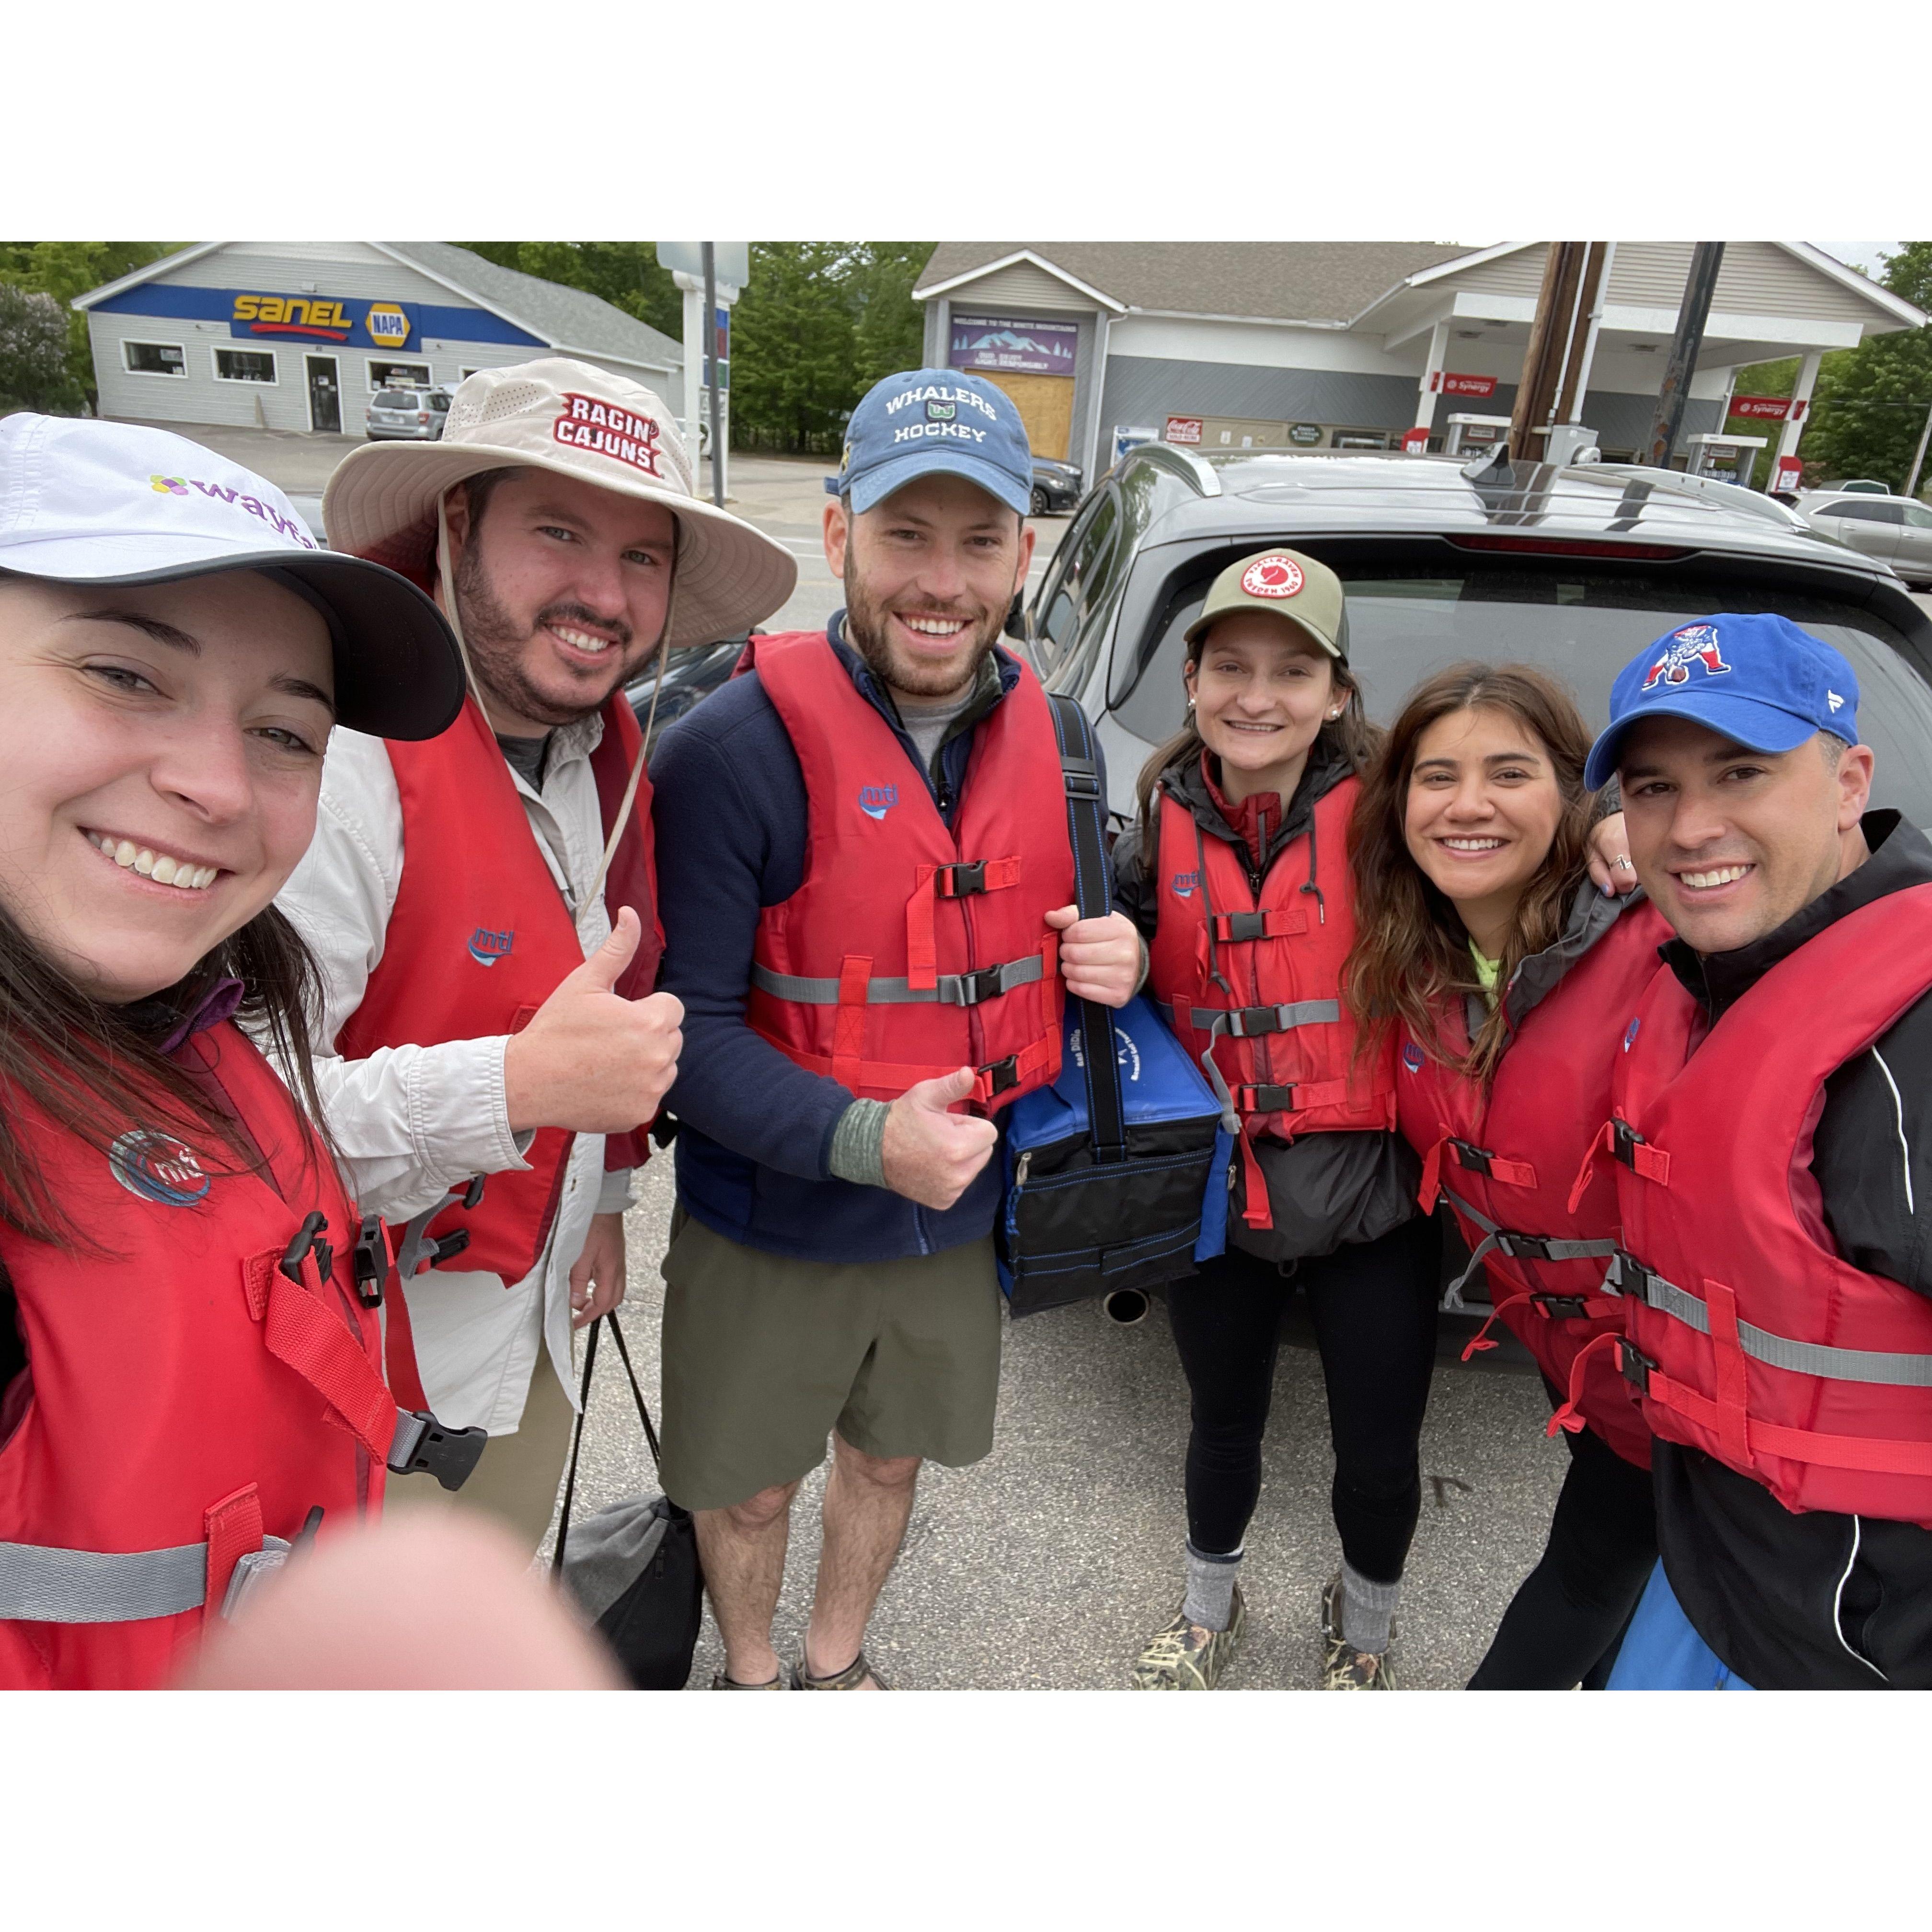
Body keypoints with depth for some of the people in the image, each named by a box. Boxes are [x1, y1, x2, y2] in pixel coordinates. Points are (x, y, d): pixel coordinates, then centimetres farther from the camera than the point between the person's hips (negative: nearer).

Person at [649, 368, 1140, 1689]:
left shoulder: (1048, 737, -4)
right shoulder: (738, 746, -22)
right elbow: (687, 1024, -20)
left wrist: (1115, 962, -13)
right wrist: (862, 1140, -32)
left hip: (963, 1219, 5)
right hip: (773, 1232, -4)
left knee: (889, 1458, 27)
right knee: (749, 1489, 20)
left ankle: (837, 1662, 58)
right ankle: (750, 1676, 54)